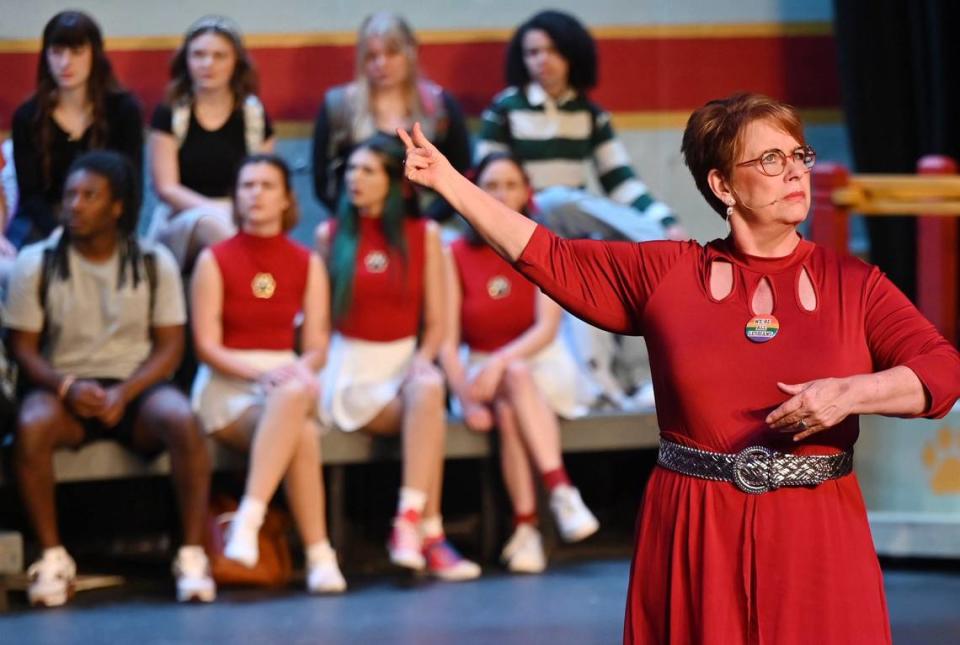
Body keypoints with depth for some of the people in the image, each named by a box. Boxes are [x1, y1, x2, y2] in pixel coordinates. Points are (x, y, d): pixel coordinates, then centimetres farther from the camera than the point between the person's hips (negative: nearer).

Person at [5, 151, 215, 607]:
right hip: (65, 386, 0)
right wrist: (66, 387, -18)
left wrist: (125, 393, -16)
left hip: (136, 386, 0)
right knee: (30, 427, -35)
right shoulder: (36, 263, 2)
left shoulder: (154, 262, 4)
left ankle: (193, 554, -26)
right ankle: (52, 557, -25)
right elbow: (23, 346, 2)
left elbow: (169, 346, 1)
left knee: (183, 422, -33)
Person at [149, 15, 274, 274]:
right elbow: (166, 187, -2)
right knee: (211, 223, -39)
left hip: (242, 223, 1)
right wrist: (216, 210, -18)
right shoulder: (169, 114, 6)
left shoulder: (254, 114, 11)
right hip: (180, 223, -1)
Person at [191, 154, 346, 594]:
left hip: (291, 381, 3)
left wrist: (300, 370, -18)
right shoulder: (215, 260, 3)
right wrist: (259, 373, -21)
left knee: (294, 395, -38)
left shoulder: (307, 264, 12)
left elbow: (317, 347, 6)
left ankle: (248, 521, -44)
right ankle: (318, 554, -40)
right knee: (302, 435, -35)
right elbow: (207, 346, -4)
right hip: (226, 387, -3)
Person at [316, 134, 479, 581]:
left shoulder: (424, 235, 8)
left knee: (428, 387, -35)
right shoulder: (331, 235, 6)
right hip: (350, 371, -2)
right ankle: (429, 535, -36)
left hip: (405, 364, 2)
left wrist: (423, 359, -12)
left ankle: (409, 524, -41)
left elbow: (436, 322, 7)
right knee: (426, 407, -31)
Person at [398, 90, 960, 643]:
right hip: (693, 537, 1)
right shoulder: (666, 273, 6)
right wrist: (449, 181, 4)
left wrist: (849, 394, -23)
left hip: (816, 537, 0)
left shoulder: (851, 282, 2)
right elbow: (550, 259, 7)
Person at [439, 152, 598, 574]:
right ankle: (561, 491, -38)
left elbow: (547, 327, -12)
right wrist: (466, 398, -20)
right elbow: (447, 341, -4)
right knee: (516, 378, -35)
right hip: (483, 373, 1)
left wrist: (501, 362, -28)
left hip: (544, 368, -1)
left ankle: (525, 528, -39)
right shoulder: (456, 256, 2)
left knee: (511, 410, -35)